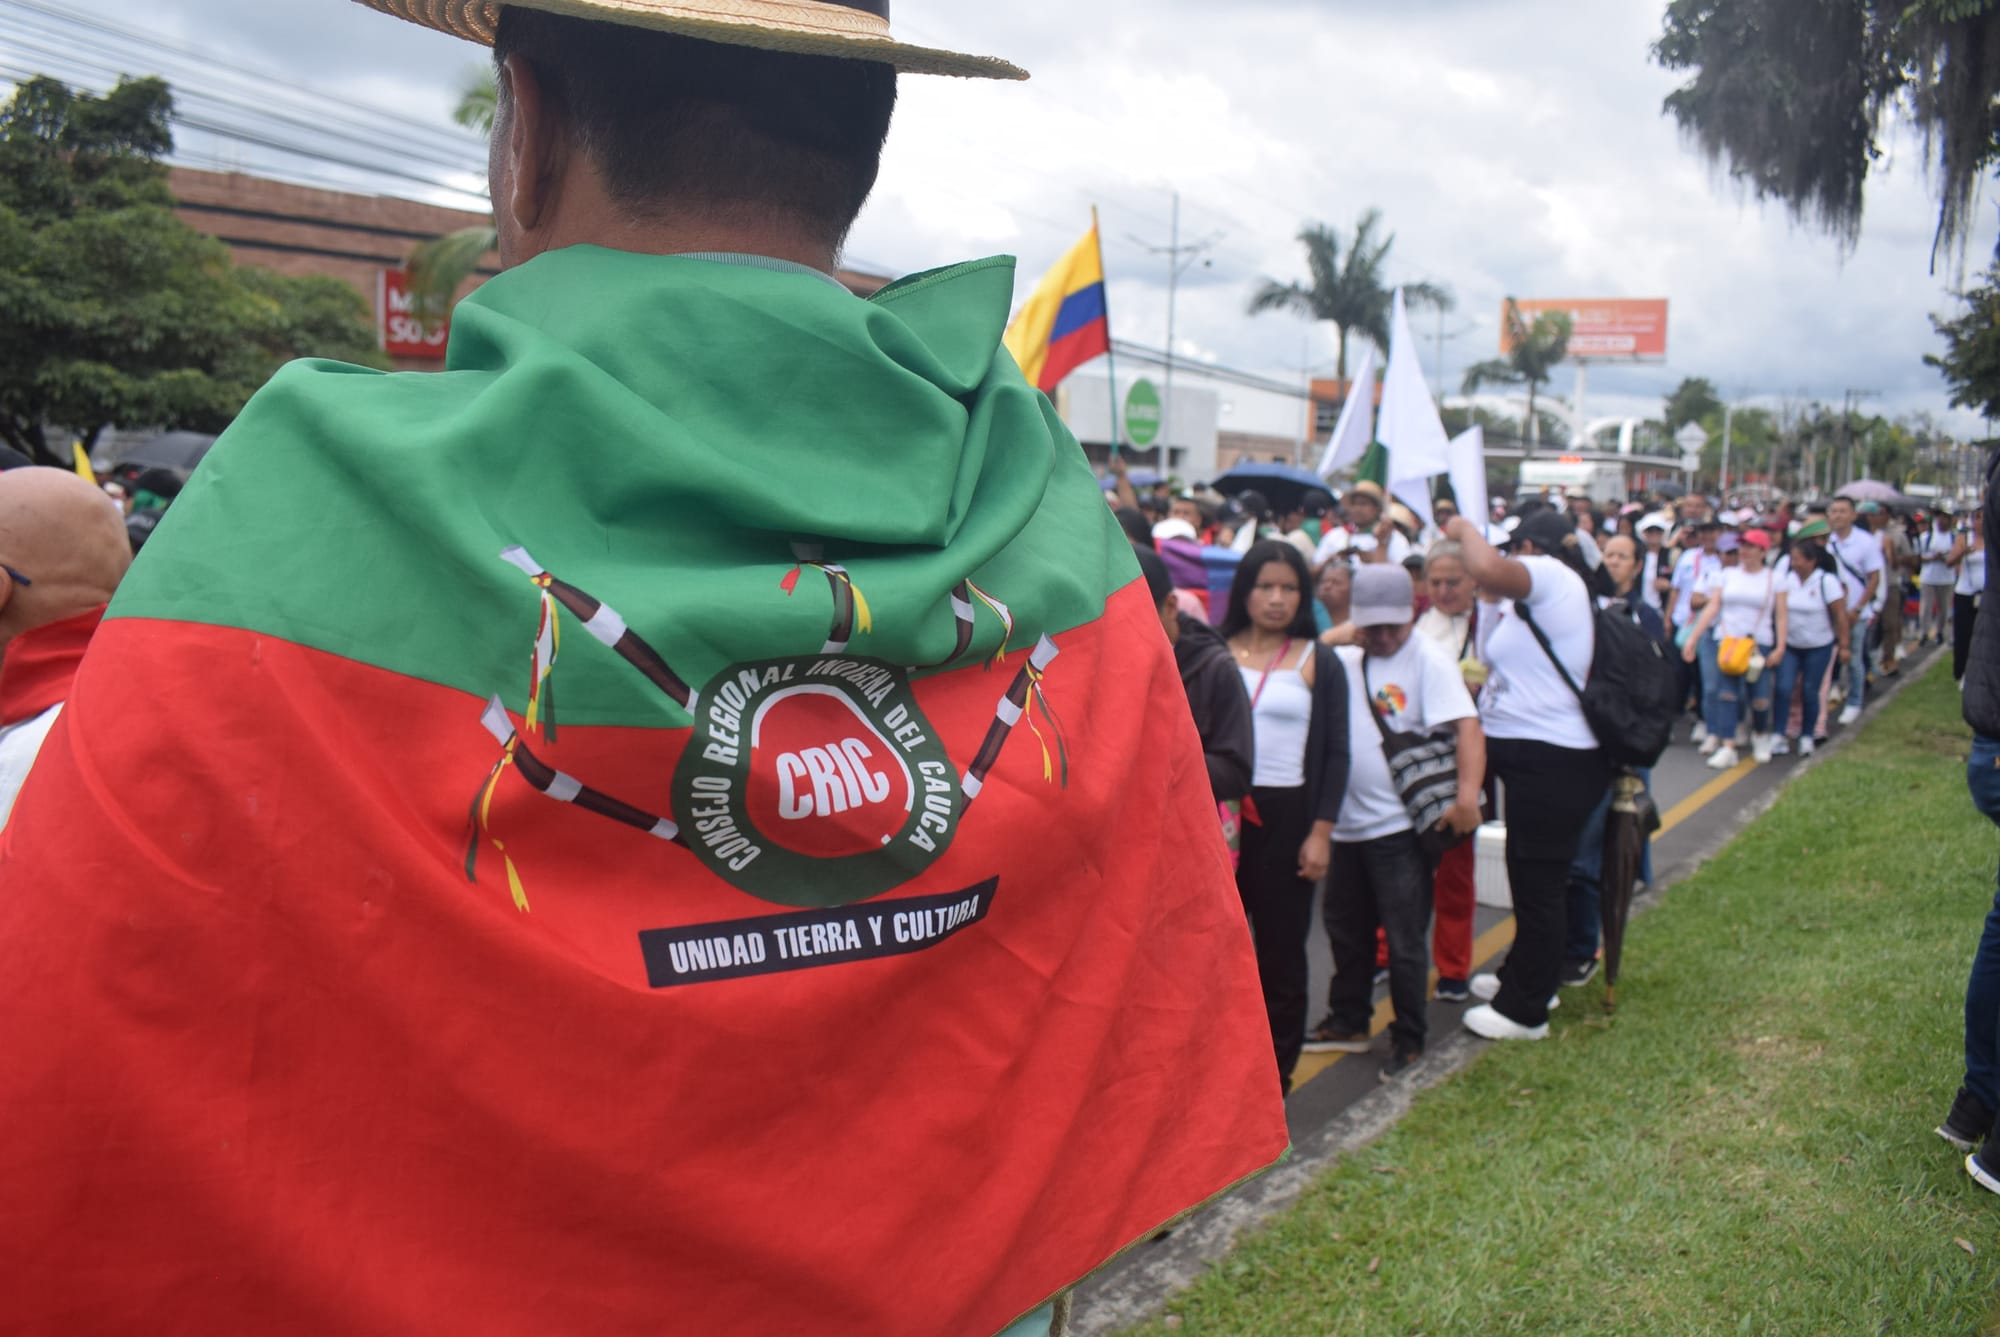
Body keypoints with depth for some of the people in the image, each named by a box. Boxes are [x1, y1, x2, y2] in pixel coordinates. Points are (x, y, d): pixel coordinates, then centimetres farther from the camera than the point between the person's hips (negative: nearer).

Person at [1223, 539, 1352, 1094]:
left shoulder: (1319, 662, 2)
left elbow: (1335, 753, 1)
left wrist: (1321, 831, -6)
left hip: (1285, 814, -1)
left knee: (1280, 947, 7)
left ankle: (1275, 1071, 20)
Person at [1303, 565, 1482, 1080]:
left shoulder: (1429, 661, -10)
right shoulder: (1343, 661, 8)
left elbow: (1467, 727, -21)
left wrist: (1467, 794, -33)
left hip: (1401, 825, -6)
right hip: (1348, 822, 7)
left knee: (1404, 940, 1)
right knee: (1346, 930, 19)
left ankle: (1409, 1039, 18)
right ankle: (1348, 1022, 35)